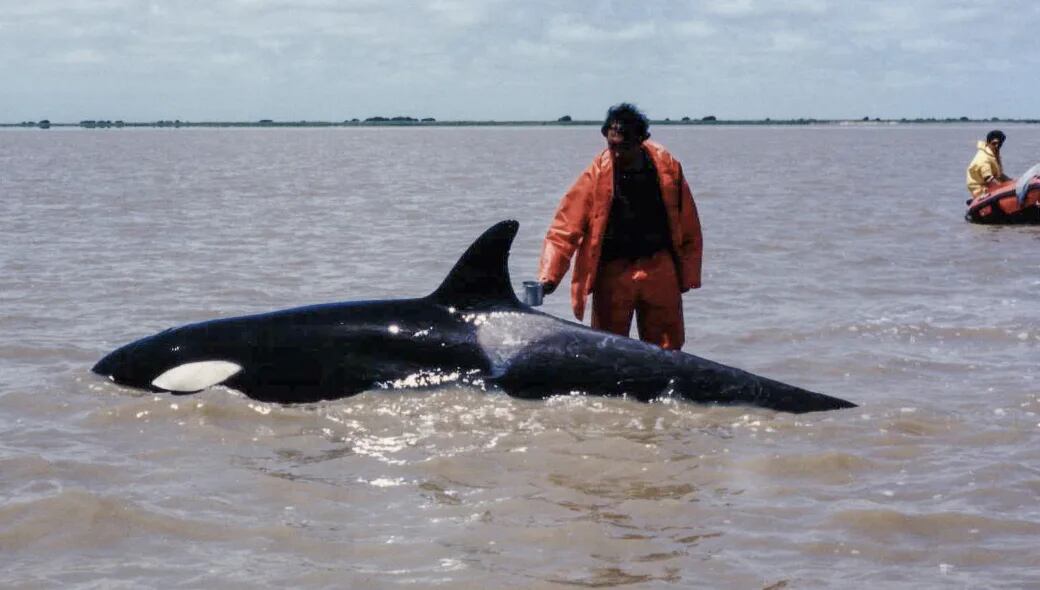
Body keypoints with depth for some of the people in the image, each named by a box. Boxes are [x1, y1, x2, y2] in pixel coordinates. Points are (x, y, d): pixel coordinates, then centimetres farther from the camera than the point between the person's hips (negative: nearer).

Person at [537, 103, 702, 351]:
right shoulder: (596, 175, -9)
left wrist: (688, 276, 5)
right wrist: (548, 276, -22)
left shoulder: (667, 168, -2)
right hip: (612, 272, -2)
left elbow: (688, 229, 6)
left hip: (660, 270, 2)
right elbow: (564, 228, -11)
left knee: (667, 349, 8)